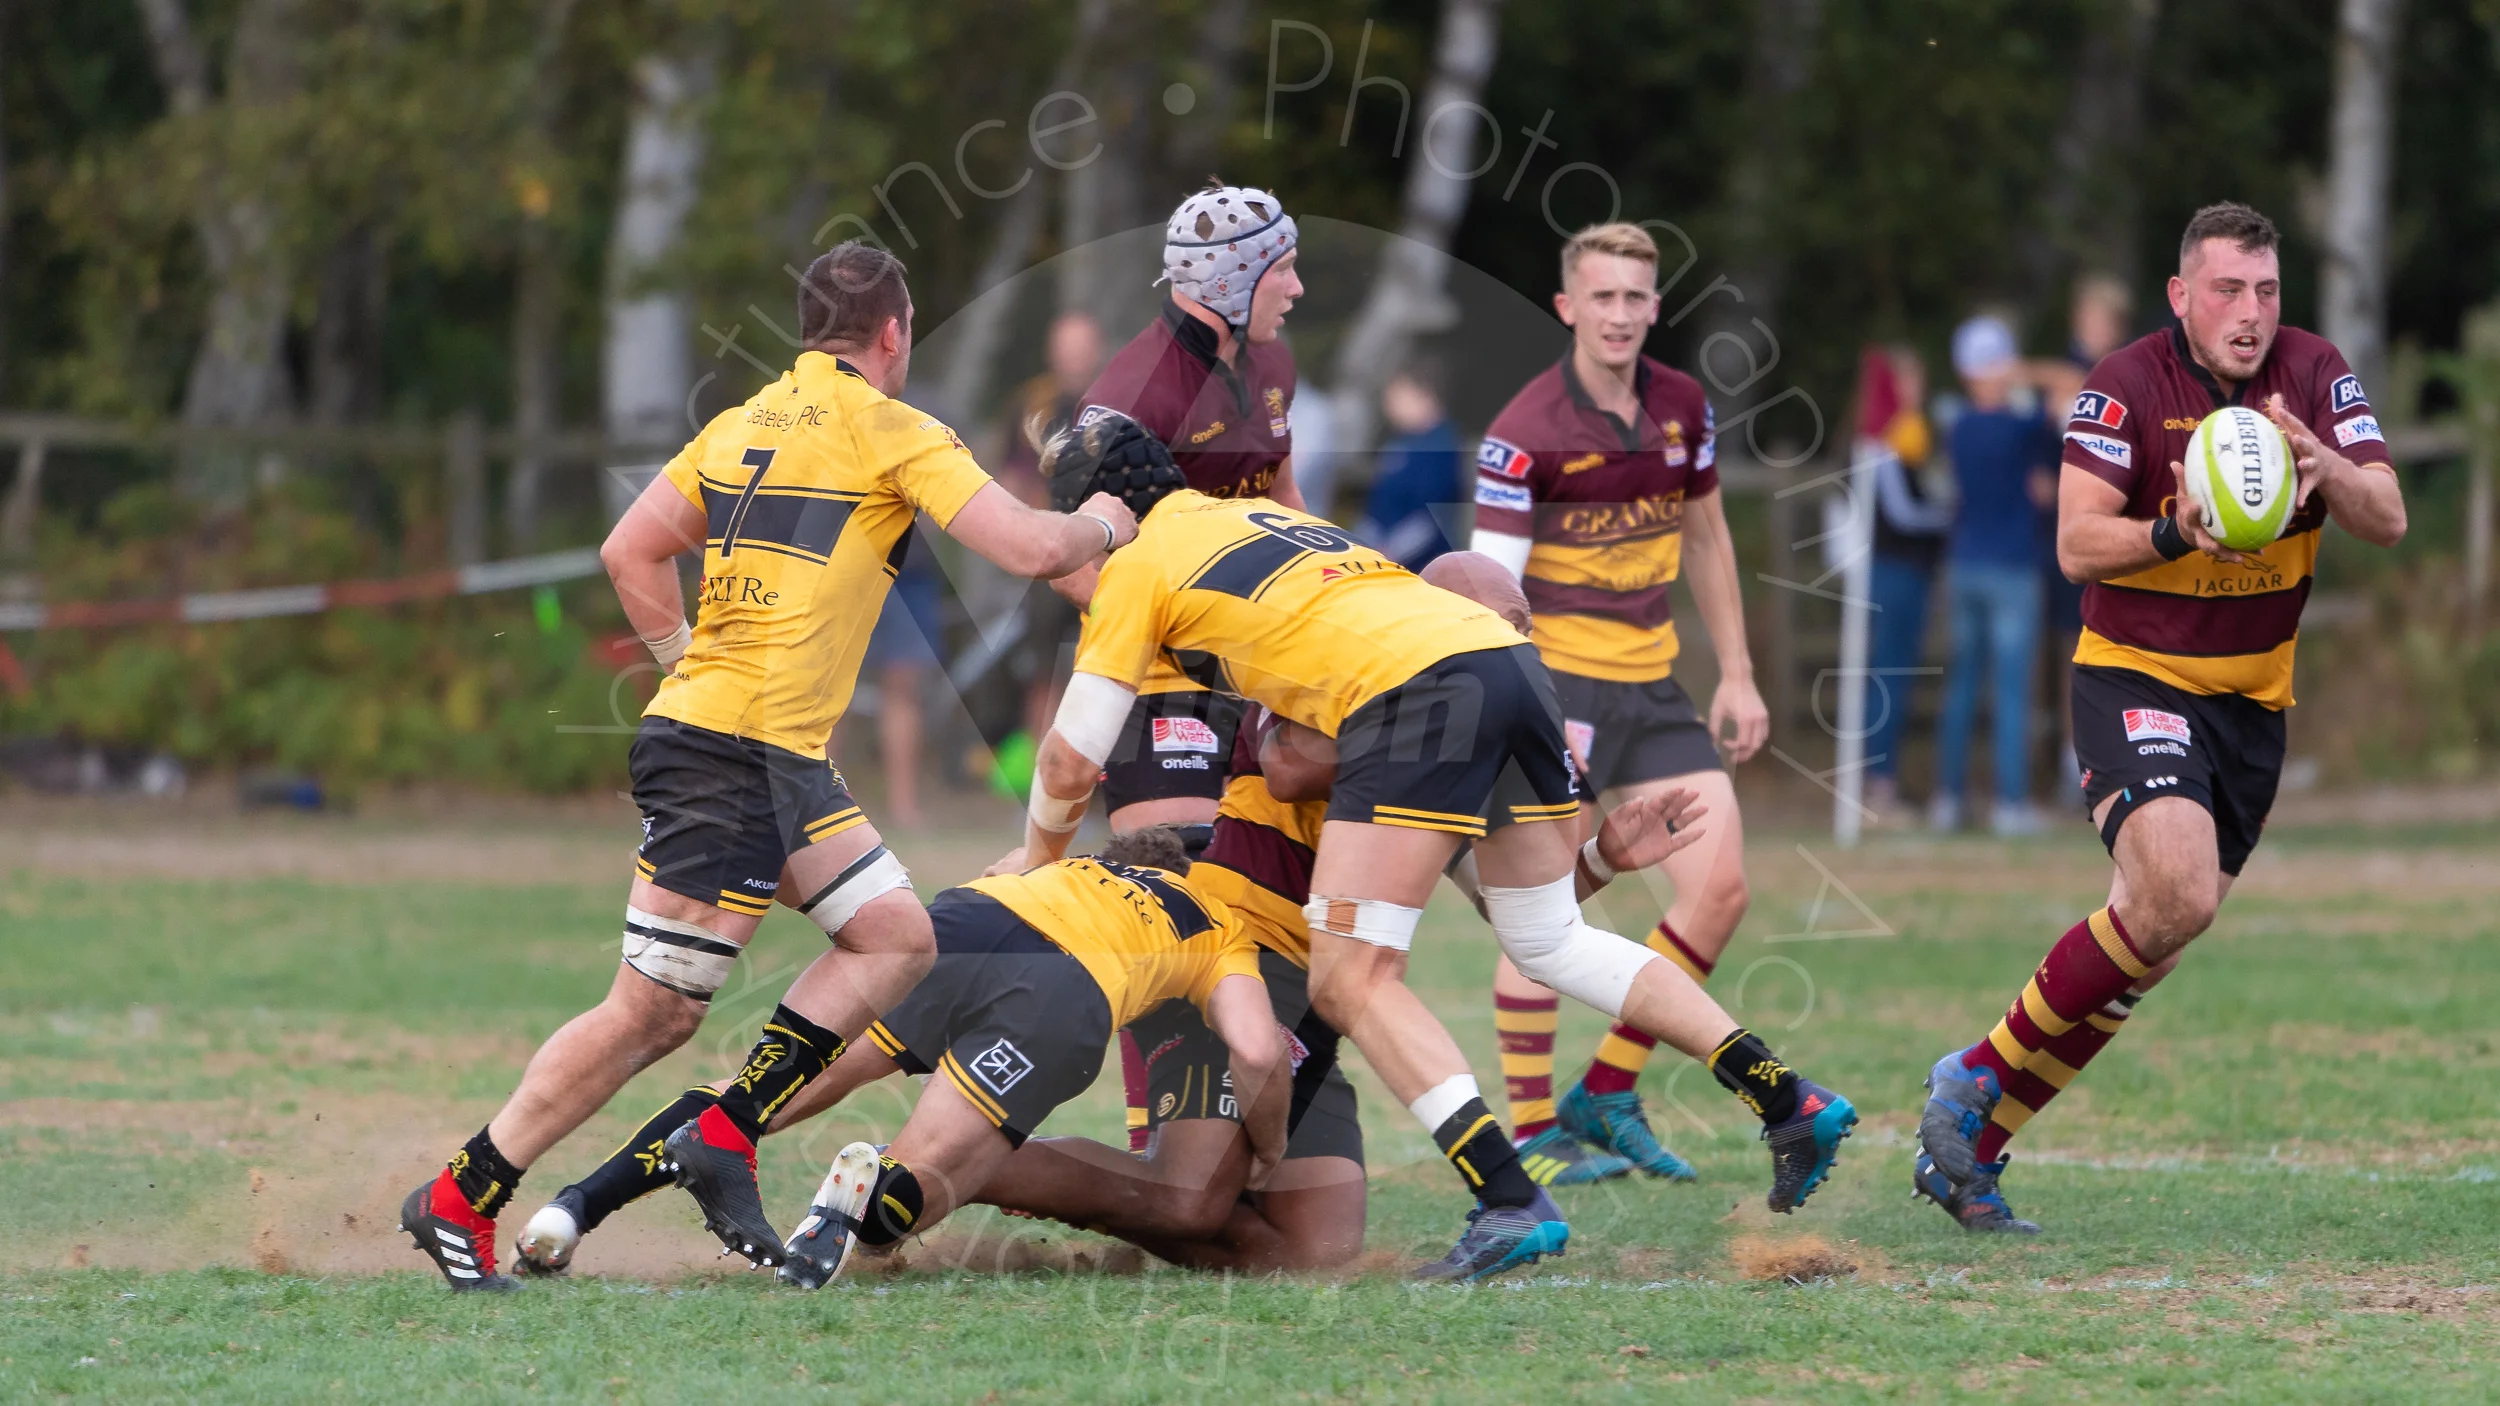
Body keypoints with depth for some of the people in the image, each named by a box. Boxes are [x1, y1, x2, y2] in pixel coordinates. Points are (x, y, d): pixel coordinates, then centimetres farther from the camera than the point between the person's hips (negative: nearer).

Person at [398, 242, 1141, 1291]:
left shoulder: (742, 424, 15)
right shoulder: (892, 432, -6)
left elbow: (630, 553, 14)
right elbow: (1031, 549, -10)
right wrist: (1098, 526, 10)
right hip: (733, 757, -9)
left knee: (895, 936, 9)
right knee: (652, 1011, -4)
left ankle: (725, 1135, 4)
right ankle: (459, 1199, 1)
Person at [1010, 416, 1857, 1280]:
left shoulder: (1135, 569, 11)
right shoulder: (1266, 516, 32)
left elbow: (1072, 760, 13)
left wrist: (1038, 853, 30)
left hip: (1412, 686, -8)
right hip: (1513, 661, 8)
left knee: (1350, 982, -6)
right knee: (1551, 944, 21)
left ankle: (1510, 1202, -20)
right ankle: (1790, 1103, 18)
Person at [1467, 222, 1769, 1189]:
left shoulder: (1683, 408, 5)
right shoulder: (1525, 434, -14)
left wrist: (1737, 675, 15)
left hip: (1652, 680, 6)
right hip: (1555, 678, -6)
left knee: (1720, 886, -2)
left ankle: (1608, 1096, 9)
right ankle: (1531, 1132, -3)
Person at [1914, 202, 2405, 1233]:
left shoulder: (2314, 374, -1)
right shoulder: (2127, 385, -12)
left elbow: (2387, 521, -8)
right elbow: (2076, 542, -18)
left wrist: (2322, 464, -28)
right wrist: (2175, 536, -36)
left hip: (2253, 697, 5)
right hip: (2136, 678, -5)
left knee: (2150, 947, 4)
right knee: (2175, 897, -27)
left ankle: (1969, 1150, 15)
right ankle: (1976, 1081, -10)